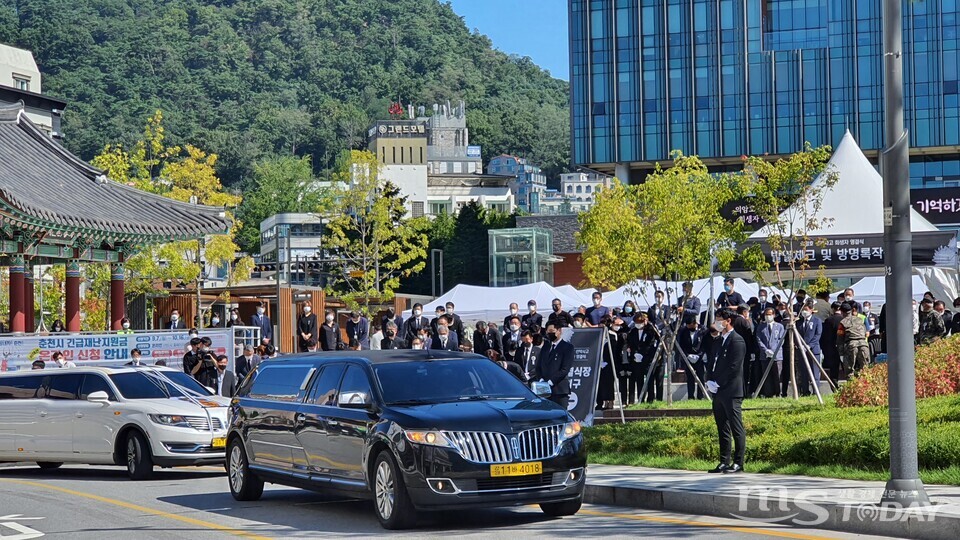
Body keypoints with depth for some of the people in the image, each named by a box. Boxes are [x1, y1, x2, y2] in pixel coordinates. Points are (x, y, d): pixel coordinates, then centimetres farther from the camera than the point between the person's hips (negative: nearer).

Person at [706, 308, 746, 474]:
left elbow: (733, 367, -16)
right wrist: (710, 381, 3)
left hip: (731, 392, -9)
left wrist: (718, 383, -14)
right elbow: (713, 362, 19)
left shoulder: (737, 341, -9)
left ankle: (738, 463, -6)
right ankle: (724, 462, 15)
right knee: (722, 429, 11)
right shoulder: (719, 340, 19)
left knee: (736, 429, -6)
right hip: (718, 392, 9)